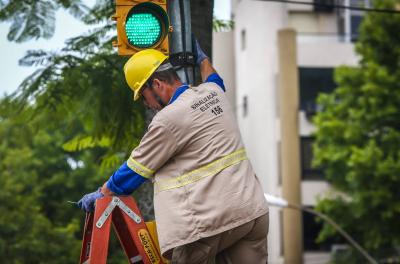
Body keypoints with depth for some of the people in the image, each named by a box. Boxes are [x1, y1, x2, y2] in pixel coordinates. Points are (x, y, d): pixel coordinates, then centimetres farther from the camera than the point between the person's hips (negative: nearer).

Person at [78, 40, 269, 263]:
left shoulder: (168, 120, -9)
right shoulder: (213, 91, 12)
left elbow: (135, 170, 0)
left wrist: (101, 194, 14)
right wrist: (203, 59, 59)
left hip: (212, 220, -7)